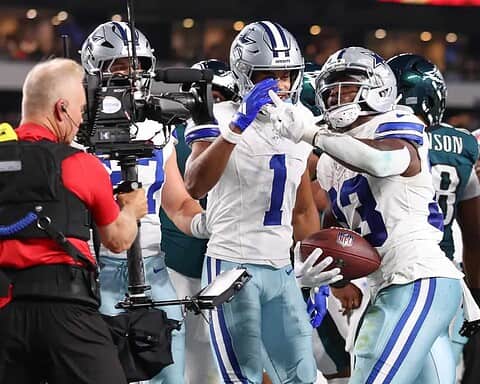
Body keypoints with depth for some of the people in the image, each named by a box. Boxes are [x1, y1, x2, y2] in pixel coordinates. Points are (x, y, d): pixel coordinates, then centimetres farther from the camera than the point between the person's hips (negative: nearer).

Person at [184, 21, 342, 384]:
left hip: (282, 271, 6)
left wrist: (313, 265, 16)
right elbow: (195, 186, -25)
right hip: (233, 267, -6)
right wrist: (238, 125, -30)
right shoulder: (221, 119, -6)